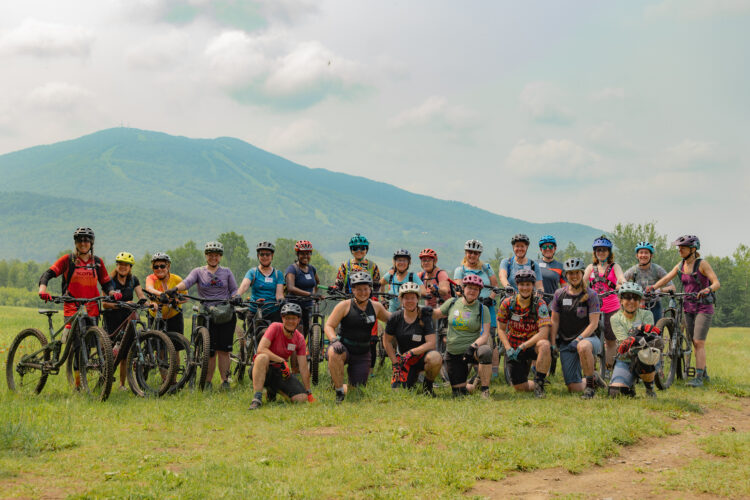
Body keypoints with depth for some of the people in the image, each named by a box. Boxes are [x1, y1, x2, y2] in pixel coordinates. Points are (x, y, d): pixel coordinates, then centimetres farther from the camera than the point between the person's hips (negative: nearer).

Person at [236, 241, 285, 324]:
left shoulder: (278, 274, 10)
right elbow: (244, 285, -13)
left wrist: (280, 300, -25)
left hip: (273, 313, 0)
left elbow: (279, 292, -2)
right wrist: (237, 295, -33)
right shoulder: (252, 272, 6)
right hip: (254, 312, 0)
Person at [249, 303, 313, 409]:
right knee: (262, 357, -39)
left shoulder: (300, 339, -2)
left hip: (281, 372, 5)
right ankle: (257, 398, -35)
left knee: (302, 399, -15)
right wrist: (282, 361, -30)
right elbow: (261, 349, -26)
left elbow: (303, 367, -1)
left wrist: (309, 393, -2)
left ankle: (274, 389, 16)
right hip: (263, 369, -5)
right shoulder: (275, 328, -13)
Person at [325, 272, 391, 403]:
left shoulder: (376, 306, 6)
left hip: (362, 355, 4)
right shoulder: (345, 305, -6)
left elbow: (390, 318, 24)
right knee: (335, 353, -41)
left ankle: (341, 386, 38)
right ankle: (339, 391, -22)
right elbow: (329, 326, -8)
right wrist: (335, 341, -27)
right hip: (344, 348, -4)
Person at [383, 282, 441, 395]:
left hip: (422, 356, -3)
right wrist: (395, 363, -1)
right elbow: (387, 341, 6)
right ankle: (414, 375, 24)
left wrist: (411, 352, -26)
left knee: (435, 358, -38)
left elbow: (431, 343, -18)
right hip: (405, 361, 3)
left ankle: (427, 385, -6)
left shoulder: (425, 317, -11)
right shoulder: (395, 318, -3)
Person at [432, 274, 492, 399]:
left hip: (472, 350, -2)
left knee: (485, 351, -39)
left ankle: (484, 389, -21)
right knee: (458, 393, 2)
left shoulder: (482, 309, -6)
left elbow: (485, 335, -14)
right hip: (453, 354, 2)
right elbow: (435, 314, 17)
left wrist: (473, 346, -31)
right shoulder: (452, 303, 1)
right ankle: (473, 386, 38)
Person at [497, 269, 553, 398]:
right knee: (519, 387, -1)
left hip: (533, 345, -2)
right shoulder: (507, 303, -8)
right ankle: (537, 385, 35)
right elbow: (501, 329, 1)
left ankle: (539, 383, -21)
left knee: (544, 345, -39)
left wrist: (522, 347, -26)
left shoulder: (540, 304, -15)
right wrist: (509, 349, -14)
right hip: (514, 347, 2)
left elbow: (543, 333, -23)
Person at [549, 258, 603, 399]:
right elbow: (554, 321, 8)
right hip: (565, 343, 3)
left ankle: (590, 383, -22)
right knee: (574, 388, -6)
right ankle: (594, 381, 29)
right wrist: (553, 344, 0)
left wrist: (579, 339, -20)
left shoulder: (591, 295, -5)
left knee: (583, 347, -43)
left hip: (587, 337, -3)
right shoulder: (559, 294, 4)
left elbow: (594, 323, -9)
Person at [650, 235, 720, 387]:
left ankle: (699, 378, -14)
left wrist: (707, 289, -40)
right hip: (689, 308, 6)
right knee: (695, 343, 9)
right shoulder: (681, 266, 6)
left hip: (703, 308, -6)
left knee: (699, 342, -13)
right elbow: (665, 279, 3)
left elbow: (717, 283, -19)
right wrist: (652, 288, -14)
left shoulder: (702, 264, -12)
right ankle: (704, 374, 22)